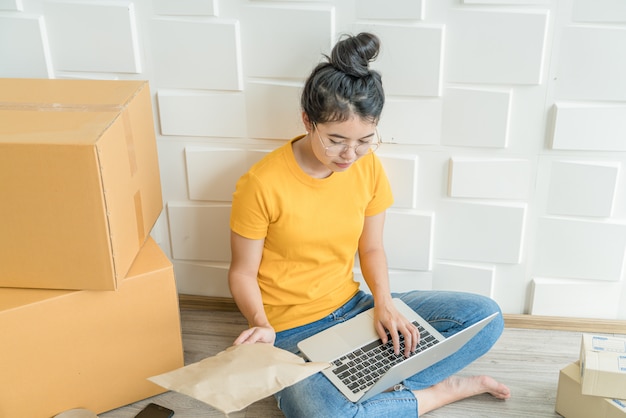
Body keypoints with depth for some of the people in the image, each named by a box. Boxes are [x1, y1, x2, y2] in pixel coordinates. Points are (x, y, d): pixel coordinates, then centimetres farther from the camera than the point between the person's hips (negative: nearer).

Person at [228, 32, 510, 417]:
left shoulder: (368, 167, -4)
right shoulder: (261, 185, -19)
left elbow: (371, 248, 6)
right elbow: (243, 272, -8)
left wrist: (384, 303, -11)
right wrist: (262, 325, -26)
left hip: (354, 308, 5)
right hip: (292, 331, -4)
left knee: (485, 315, -6)